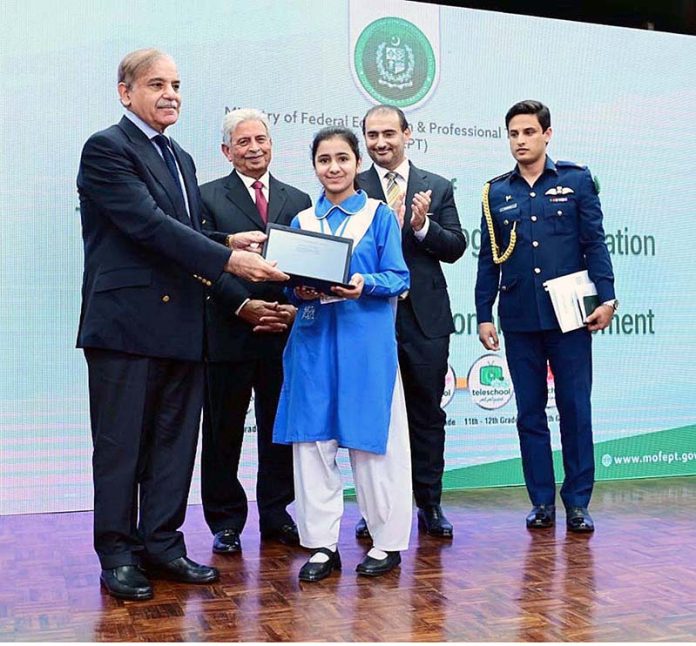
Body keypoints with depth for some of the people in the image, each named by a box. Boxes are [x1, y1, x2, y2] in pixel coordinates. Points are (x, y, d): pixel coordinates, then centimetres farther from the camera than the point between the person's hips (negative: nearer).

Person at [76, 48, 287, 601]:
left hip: (181, 324, 8)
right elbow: (150, 225, -19)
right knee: (121, 446, 3)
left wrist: (231, 243, -2)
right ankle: (118, 555, 16)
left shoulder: (181, 159, 19)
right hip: (126, 323, -8)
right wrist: (229, 259, -22)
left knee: (174, 442, 12)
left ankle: (162, 544, 23)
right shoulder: (106, 149, -7)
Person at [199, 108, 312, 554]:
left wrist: (295, 309, -7)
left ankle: (276, 516, 24)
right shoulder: (209, 197, 3)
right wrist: (244, 306, -15)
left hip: (285, 334, 3)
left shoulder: (298, 200, 13)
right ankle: (226, 522, 18)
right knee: (224, 433, 6)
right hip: (229, 334, -3)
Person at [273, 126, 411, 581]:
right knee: (313, 439, 3)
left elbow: (398, 278, -1)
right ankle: (322, 544, 14)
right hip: (314, 339, 3)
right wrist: (300, 290, -11)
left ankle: (388, 543, 15)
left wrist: (365, 284, -20)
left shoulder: (380, 215, 5)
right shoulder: (301, 221, 14)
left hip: (367, 342, -3)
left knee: (373, 439, 2)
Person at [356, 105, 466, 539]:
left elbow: (456, 248, 3)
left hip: (425, 318, 1)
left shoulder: (438, 187, 8)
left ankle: (429, 505, 19)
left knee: (428, 413, 8)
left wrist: (423, 227, -14)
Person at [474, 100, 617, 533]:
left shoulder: (577, 180, 5)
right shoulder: (497, 192, 10)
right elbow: (489, 259, 10)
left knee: (576, 410, 2)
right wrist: (484, 315, 5)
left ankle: (578, 504, 13)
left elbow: (595, 244, 2)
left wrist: (606, 298, -8)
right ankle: (542, 503, 16)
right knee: (529, 413, 6)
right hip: (519, 319, 2)